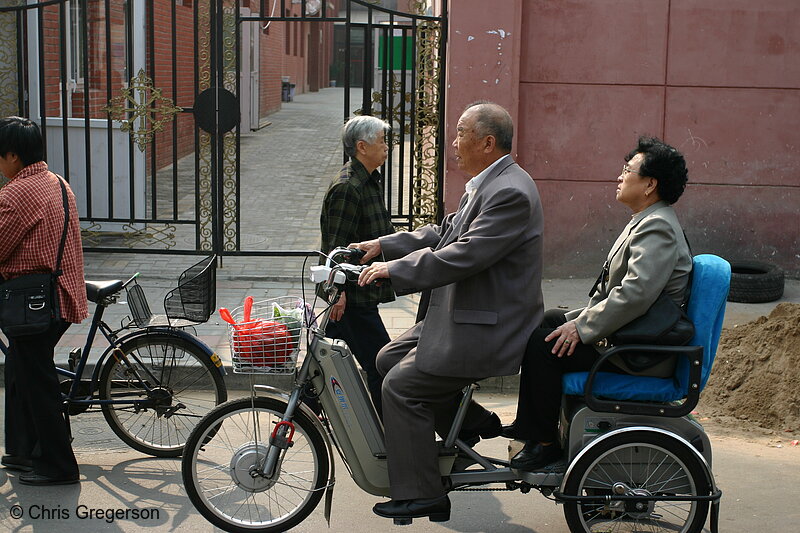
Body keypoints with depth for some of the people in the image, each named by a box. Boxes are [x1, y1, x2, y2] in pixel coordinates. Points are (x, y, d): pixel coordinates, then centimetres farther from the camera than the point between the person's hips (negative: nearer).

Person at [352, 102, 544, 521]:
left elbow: (463, 256, -29)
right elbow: (444, 233, 19)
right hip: (461, 314, 11)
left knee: (401, 385, -9)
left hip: (486, 330, -11)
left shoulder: (510, 192, -23)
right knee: (389, 358, 14)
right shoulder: (488, 185, 11)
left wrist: (393, 270, -23)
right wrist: (382, 245, 13)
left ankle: (420, 495, 2)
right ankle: (472, 423, 20)